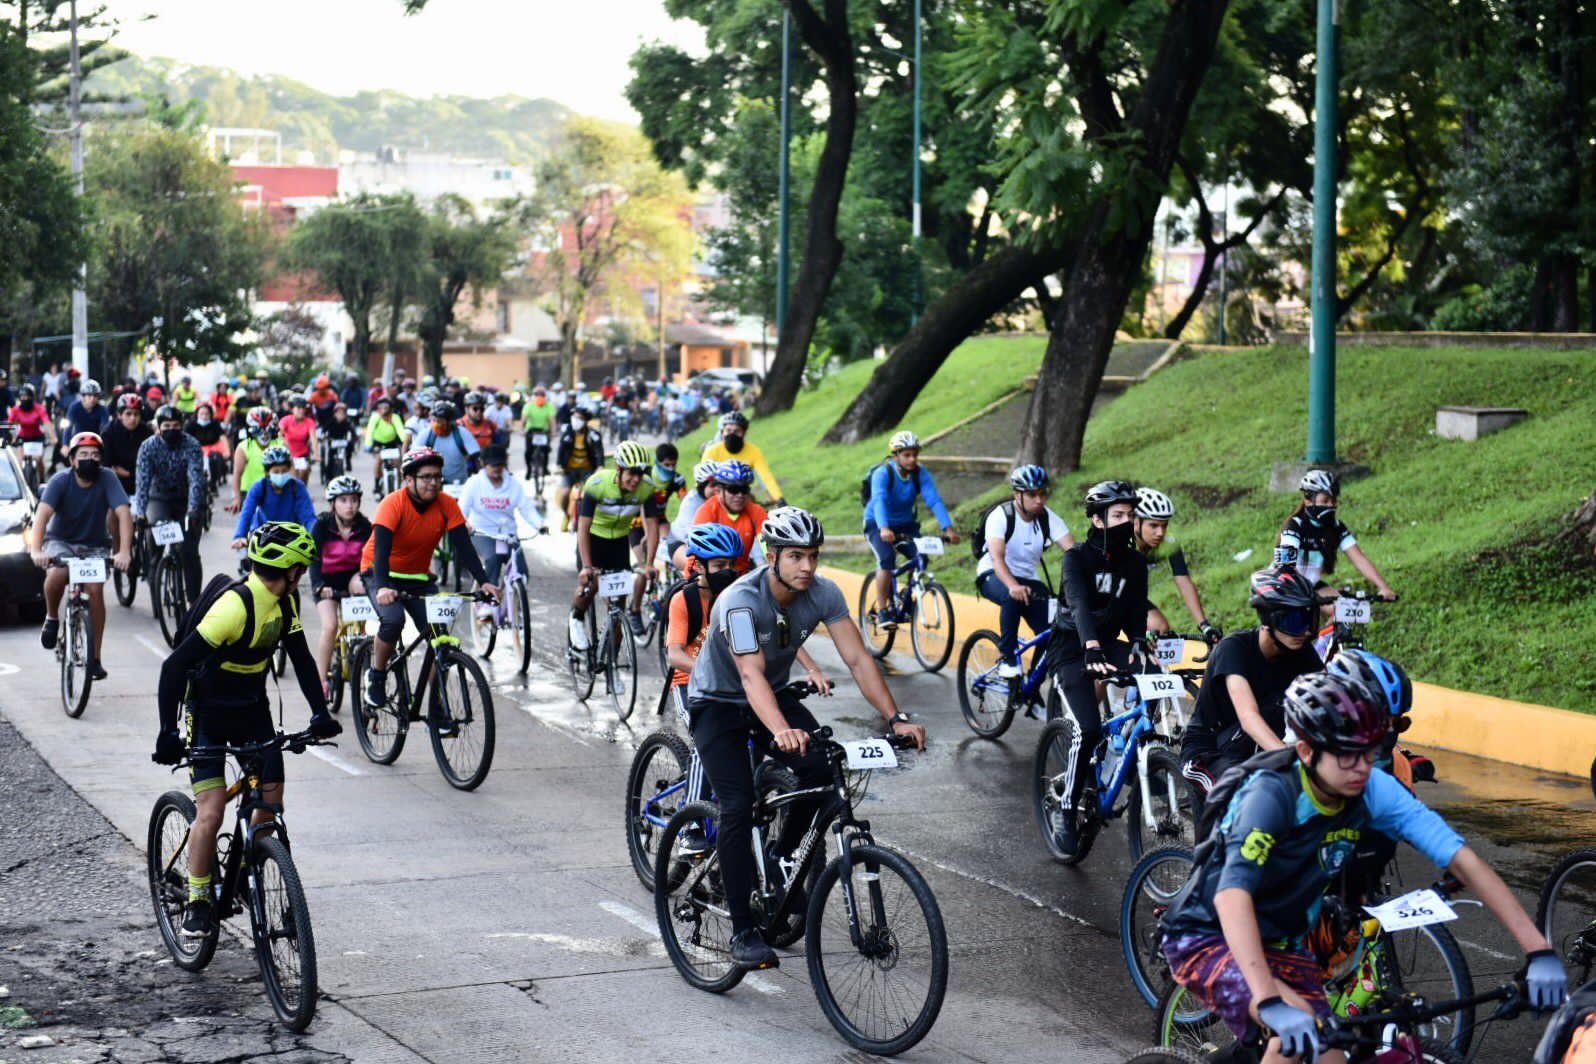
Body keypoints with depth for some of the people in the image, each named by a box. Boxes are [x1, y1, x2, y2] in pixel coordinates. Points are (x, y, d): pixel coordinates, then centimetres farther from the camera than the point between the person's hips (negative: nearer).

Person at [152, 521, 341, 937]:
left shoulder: (286, 601, -4)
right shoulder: (235, 606, -29)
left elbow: (301, 658, 5)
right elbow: (175, 665, -30)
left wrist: (320, 714, -7)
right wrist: (168, 733, -33)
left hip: (252, 708, 7)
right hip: (208, 712, -7)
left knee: (271, 802, 1)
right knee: (211, 812, -15)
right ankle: (197, 903, 1)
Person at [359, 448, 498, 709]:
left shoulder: (447, 505, -13)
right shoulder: (393, 504, -24)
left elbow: (463, 547, -16)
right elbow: (381, 549, -33)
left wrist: (484, 581, -30)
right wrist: (383, 588, -49)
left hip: (418, 578, 4)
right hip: (380, 575, -4)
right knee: (393, 620, -31)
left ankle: (437, 707, 1)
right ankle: (376, 676, -6)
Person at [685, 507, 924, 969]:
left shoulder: (824, 594, -17)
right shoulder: (741, 601, -32)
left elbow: (858, 659, -19)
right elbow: (751, 675, -44)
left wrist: (896, 718, -31)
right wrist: (781, 731, -61)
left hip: (773, 694, 5)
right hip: (718, 702, -4)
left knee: (822, 767, -22)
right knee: (738, 806, -20)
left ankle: (782, 862, 3)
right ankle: (743, 931, -12)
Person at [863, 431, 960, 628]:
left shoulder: (921, 475, -12)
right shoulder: (882, 473, -22)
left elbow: (934, 500, -24)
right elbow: (879, 500, -38)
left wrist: (948, 528, -40)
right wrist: (884, 528, -56)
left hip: (905, 524, 4)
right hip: (877, 525, -4)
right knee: (886, 559, -30)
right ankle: (882, 609, -19)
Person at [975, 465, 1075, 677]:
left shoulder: (1048, 518, -7)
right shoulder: (1000, 516, -18)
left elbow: (1072, 550, -19)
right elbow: (997, 558, -32)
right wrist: (1013, 586, -52)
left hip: (1028, 579, 4)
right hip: (993, 576, -4)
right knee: (1013, 596, -40)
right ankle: (1007, 657, -26)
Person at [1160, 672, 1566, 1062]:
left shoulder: (1373, 790, -15)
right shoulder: (1270, 796, -30)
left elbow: (1463, 861, -17)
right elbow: (1232, 895, -42)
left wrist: (1538, 950, -26)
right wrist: (1271, 1003, -55)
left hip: (1280, 941, 6)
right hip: (1207, 938, -6)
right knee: (1299, 1026, -30)